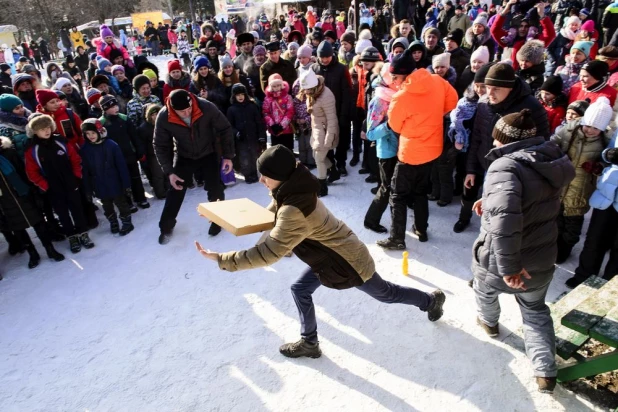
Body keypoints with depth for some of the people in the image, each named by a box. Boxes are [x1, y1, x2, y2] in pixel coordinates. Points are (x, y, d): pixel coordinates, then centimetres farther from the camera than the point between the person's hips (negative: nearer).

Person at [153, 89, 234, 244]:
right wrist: (169, 172, -18)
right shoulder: (163, 117, -27)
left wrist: (228, 156, -16)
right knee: (175, 191, 4)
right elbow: (161, 146, -13)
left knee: (215, 191, 0)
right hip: (185, 157, 1)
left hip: (209, 154, -1)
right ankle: (166, 227, 22)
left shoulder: (207, 107, -31)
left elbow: (225, 129, -16)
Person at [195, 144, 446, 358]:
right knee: (301, 290, 11)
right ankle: (309, 343, 29)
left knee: (385, 294, 17)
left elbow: (267, 253, -39)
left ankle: (431, 300, 43)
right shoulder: (293, 191, -8)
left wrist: (221, 259, -34)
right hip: (331, 254, 8)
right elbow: (271, 215, 9)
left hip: (348, 262, -8)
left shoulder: (295, 211, -38)